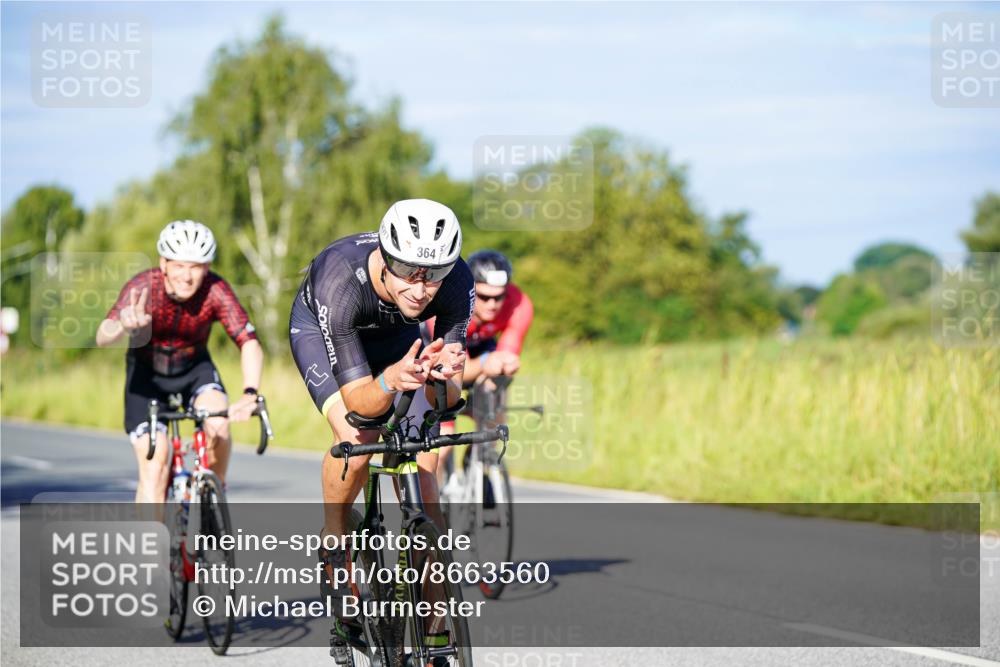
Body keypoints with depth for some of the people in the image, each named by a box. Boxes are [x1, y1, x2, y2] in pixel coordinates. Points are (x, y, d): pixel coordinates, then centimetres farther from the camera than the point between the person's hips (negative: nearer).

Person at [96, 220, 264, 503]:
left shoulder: (216, 290, -28)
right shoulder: (142, 288, -32)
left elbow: (250, 344, -34)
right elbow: (102, 338, -45)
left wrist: (250, 393, -51)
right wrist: (124, 326, -68)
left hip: (194, 368, 1)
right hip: (147, 373, -1)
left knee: (218, 425, -26)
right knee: (154, 466, -14)